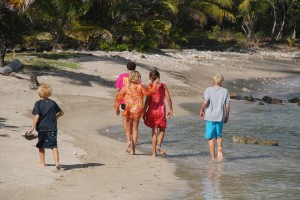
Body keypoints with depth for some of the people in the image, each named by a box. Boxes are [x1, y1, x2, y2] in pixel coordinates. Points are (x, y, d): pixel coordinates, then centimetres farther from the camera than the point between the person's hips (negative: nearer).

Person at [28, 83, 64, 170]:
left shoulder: (38, 103, -8)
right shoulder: (53, 103, 4)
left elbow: (37, 116, -15)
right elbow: (61, 113, 14)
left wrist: (32, 127, -11)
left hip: (42, 128, -2)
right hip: (52, 128, 2)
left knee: (41, 145, 15)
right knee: (54, 145, -1)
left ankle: (42, 162, 24)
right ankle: (57, 162, -16)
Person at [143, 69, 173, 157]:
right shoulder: (163, 86, -1)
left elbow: (147, 101, -9)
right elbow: (168, 98, -3)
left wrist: (144, 112, -4)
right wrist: (171, 109, 7)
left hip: (152, 110, 0)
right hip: (161, 110, 0)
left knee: (154, 131, 9)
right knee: (162, 130, 14)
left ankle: (154, 151, 10)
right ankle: (158, 145, -10)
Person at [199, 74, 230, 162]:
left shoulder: (209, 90, -3)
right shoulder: (225, 91, 3)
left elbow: (205, 102, -14)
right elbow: (227, 105, 0)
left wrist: (201, 110, 2)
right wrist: (227, 116, 12)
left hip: (210, 116, -2)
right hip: (220, 116, 2)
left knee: (210, 137, 4)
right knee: (219, 135, 20)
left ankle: (213, 157, 3)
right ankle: (219, 149, -6)